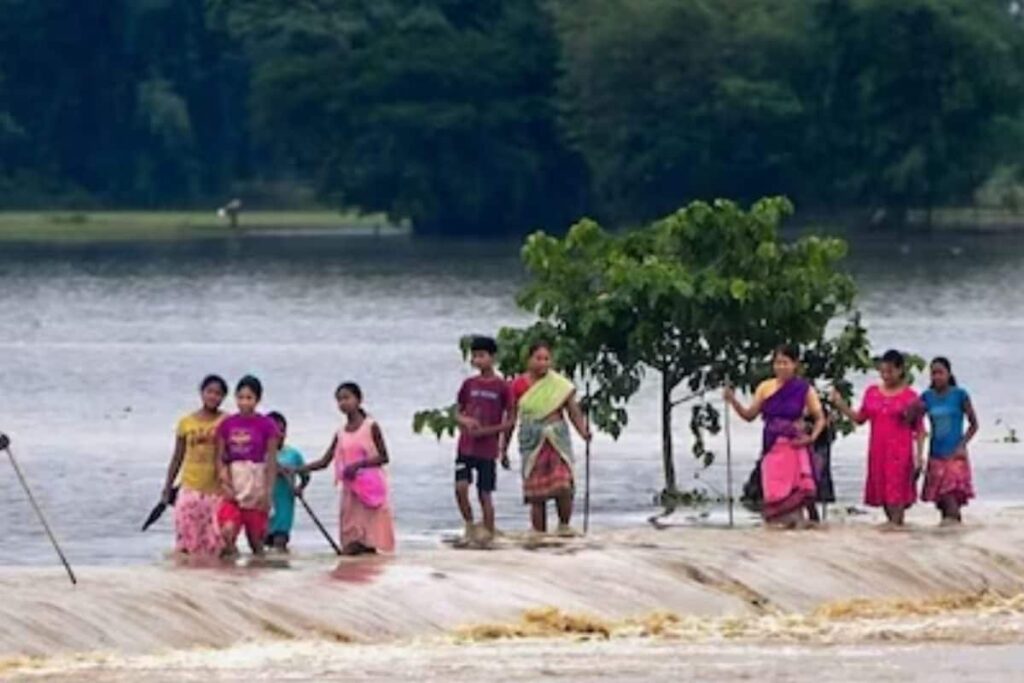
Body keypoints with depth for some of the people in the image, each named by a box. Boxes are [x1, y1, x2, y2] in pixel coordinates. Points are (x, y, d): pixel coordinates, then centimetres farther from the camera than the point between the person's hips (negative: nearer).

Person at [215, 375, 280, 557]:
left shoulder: (266, 425, -2)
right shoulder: (227, 425, 5)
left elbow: (272, 461, -2)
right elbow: (220, 458, 7)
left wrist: (268, 492, -7)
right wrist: (225, 483, -8)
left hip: (257, 482, -1)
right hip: (234, 484, 1)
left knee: (256, 538, 3)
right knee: (228, 530, -22)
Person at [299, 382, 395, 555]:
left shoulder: (371, 426, -4)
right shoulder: (341, 433, 10)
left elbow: (384, 457, -6)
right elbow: (324, 461, 10)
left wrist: (358, 464, -19)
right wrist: (298, 470, 0)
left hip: (370, 487, -5)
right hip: (350, 488, 5)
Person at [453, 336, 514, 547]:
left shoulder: (502, 387, -3)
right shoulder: (469, 385, 7)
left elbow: (508, 422, -1)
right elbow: (459, 413, 14)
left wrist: (487, 430, -14)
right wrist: (466, 421, -9)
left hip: (488, 448, -3)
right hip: (466, 445, 3)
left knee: (485, 494, 0)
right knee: (461, 486, -13)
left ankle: (488, 534, 11)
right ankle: (469, 528, 4)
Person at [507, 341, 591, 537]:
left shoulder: (561, 385, 3)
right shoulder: (519, 385, 5)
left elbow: (574, 411, 3)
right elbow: (511, 418, 9)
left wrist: (583, 432, -15)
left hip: (557, 439, -1)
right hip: (531, 440, 1)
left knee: (563, 485, -15)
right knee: (536, 492, -2)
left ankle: (564, 525, 4)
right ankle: (539, 533, 3)